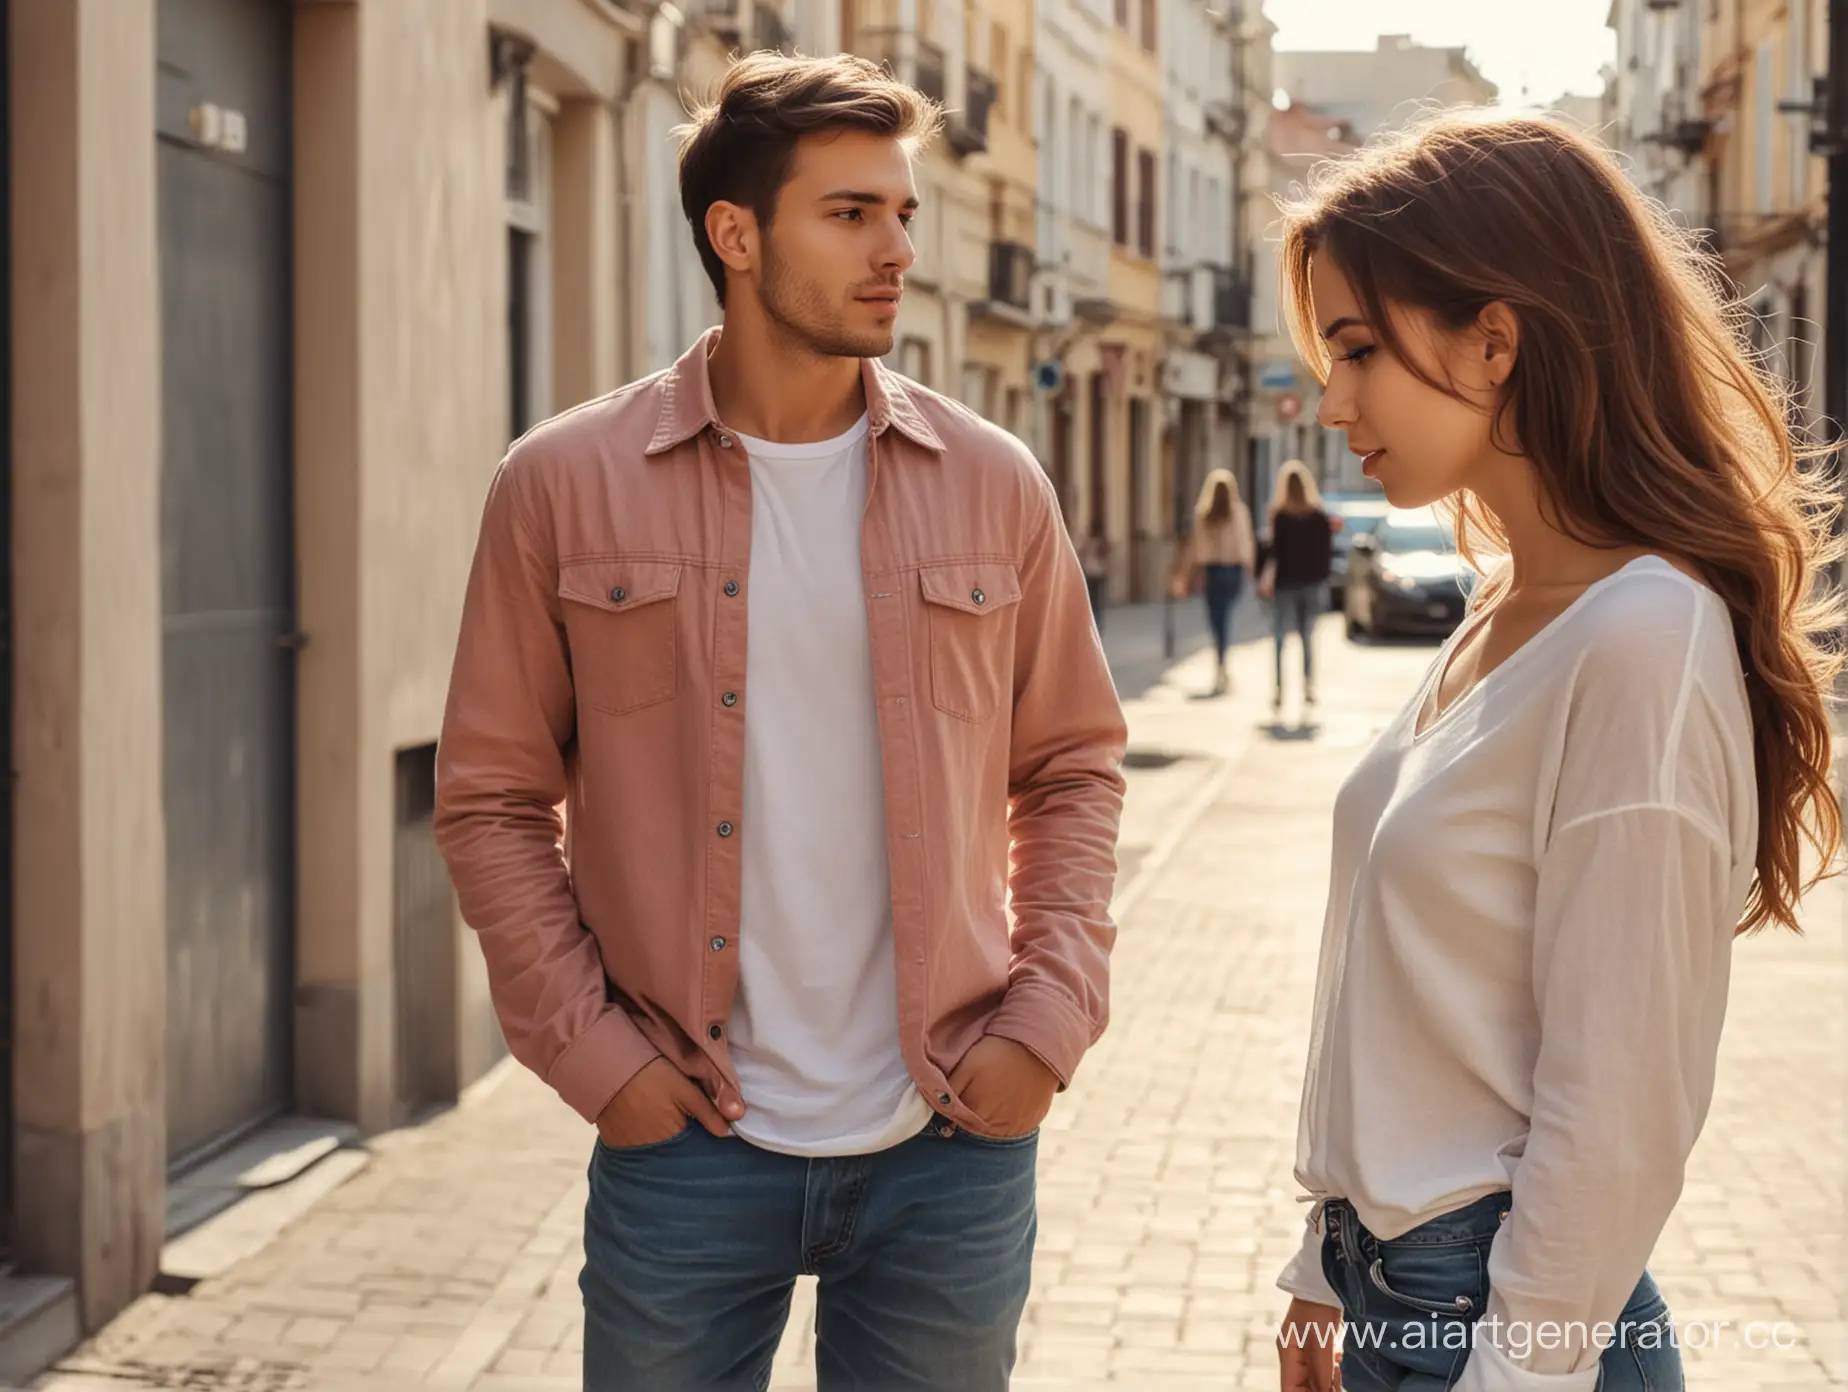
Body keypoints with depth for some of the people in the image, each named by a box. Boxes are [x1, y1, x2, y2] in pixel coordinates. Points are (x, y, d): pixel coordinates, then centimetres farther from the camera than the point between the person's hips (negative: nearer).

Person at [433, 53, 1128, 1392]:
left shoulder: (992, 482, 2)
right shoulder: (569, 483, -3)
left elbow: (1074, 766, 9)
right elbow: (492, 796, 1)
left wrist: (1051, 1017, -2)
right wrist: (587, 1048, -7)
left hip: (951, 1144, 2)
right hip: (687, 1144, -1)